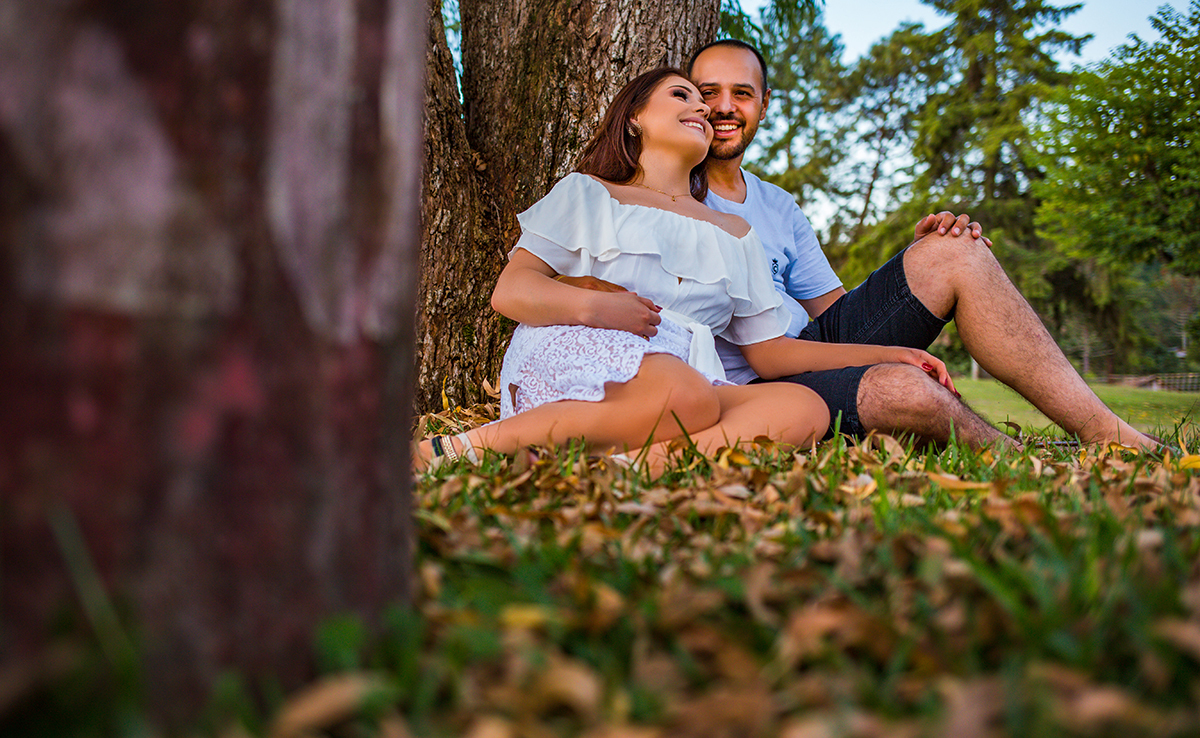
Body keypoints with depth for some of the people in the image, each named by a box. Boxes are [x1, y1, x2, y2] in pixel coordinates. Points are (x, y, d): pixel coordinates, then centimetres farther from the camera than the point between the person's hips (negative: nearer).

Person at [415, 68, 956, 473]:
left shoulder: (734, 233, 31)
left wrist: (886, 355, 16)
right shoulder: (587, 193, 19)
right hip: (574, 353, -4)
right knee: (686, 395, -38)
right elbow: (510, 291, 7)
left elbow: (767, 350, 24)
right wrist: (592, 306, -13)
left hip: (691, 381, 4)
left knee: (804, 410, -26)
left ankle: (632, 460, -44)